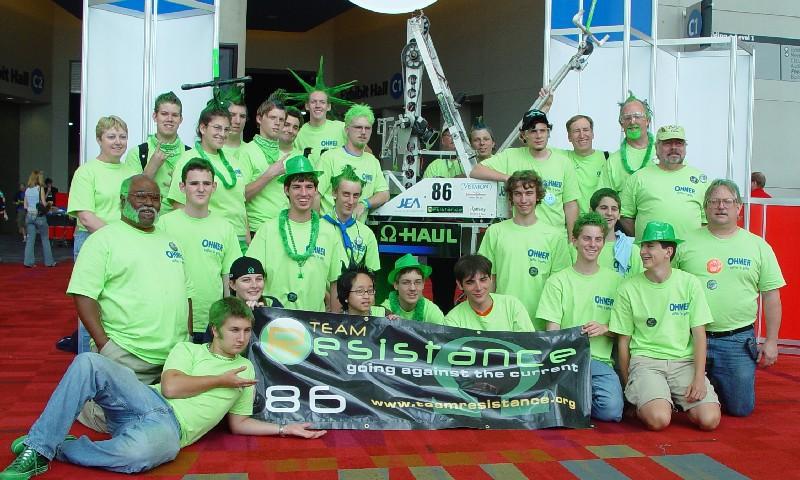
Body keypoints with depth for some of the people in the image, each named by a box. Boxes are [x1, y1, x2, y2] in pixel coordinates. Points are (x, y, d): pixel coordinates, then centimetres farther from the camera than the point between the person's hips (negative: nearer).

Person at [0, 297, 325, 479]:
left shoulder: (246, 371, 22)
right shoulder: (188, 349, 16)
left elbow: (239, 423, 23)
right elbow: (170, 387, -2)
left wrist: (285, 429, 13)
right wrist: (221, 381, 4)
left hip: (171, 428, 0)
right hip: (148, 402, 1)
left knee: (142, 453, -41)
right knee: (89, 362, -27)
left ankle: (53, 450, -16)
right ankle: (38, 445, -21)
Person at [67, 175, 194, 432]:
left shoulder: (169, 241, 19)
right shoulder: (104, 239, -2)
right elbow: (83, 295, -10)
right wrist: (104, 344, -18)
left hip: (177, 357, 6)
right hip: (125, 357, -6)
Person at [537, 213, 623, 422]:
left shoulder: (614, 280, 11)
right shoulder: (558, 281, 6)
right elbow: (552, 331, 0)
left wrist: (604, 329, -8)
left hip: (600, 360, 2)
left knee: (611, 411, -24)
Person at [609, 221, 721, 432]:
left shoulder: (689, 283, 2)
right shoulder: (628, 289, -1)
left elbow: (699, 334, 2)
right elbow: (623, 342, 4)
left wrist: (699, 378, -9)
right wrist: (628, 387, 4)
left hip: (685, 361, 2)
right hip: (645, 361, -2)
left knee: (710, 420, -17)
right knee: (658, 420, -27)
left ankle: (680, 400, 14)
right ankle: (641, 401, 8)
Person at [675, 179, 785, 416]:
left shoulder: (758, 246, 5)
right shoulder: (686, 243, 2)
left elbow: (771, 296, 7)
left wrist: (771, 341, 2)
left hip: (738, 340, 1)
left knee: (740, 407, 2)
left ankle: (713, 388, 33)